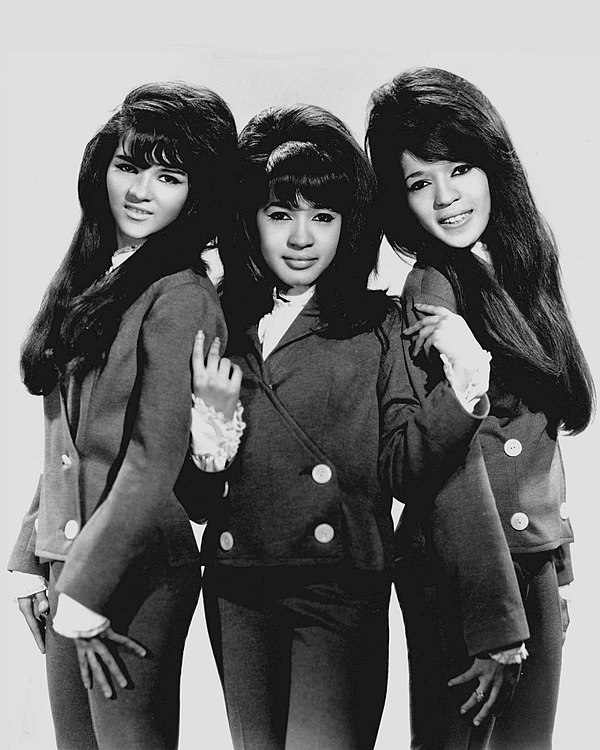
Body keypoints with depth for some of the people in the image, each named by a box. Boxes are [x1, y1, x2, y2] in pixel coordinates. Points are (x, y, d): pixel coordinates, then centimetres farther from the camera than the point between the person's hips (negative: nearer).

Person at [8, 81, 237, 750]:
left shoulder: (179, 298, -15)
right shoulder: (90, 280, 9)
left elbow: (155, 463, -18)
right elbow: (66, 447, 12)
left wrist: (84, 595, -15)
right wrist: (32, 559, 11)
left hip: (137, 574, -7)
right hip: (65, 557, 8)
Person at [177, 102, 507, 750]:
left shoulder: (376, 324, 1)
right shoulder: (218, 323, 6)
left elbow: (397, 463, -6)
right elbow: (194, 498, 7)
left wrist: (464, 386, -19)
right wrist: (212, 419, -12)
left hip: (343, 592, -3)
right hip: (236, 589, 3)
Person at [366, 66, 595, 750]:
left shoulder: (516, 270, 8)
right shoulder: (433, 289, -14)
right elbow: (452, 465, -20)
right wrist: (495, 620, -21)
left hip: (536, 562, 7)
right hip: (463, 572, -7)